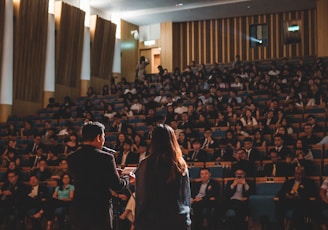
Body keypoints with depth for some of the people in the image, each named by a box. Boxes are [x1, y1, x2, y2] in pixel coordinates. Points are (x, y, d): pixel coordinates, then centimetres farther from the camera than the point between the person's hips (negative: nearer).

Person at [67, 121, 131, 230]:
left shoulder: (71, 158, 1)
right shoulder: (106, 158, -13)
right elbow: (116, 185, -10)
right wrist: (127, 179, 13)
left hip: (77, 210, 4)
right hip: (100, 210, -4)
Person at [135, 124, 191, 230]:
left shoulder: (146, 165, -8)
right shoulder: (181, 165, 0)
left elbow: (140, 197, -4)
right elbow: (186, 196, 8)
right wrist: (186, 220, 17)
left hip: (151, 221, -2)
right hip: (179, 220, 2)